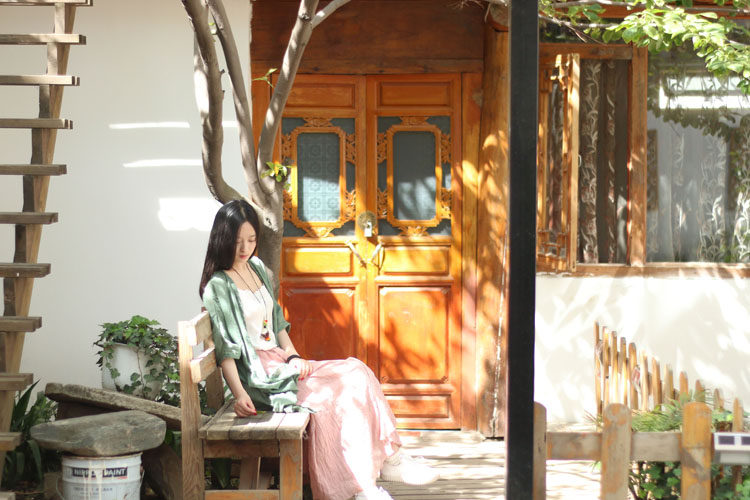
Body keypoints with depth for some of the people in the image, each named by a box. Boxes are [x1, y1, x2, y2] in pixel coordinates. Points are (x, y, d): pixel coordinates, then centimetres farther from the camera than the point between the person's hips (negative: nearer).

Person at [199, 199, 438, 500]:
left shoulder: (256, 268, 14)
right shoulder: (218, 287, -10)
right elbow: (225, 349, -16)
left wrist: (294, 357, 3)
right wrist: (239, 394, -25)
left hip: (280, 360, 8)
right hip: (259, 374, -8)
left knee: (357, 372, -10)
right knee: (339, 394, -23)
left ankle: (389, 459, -12)